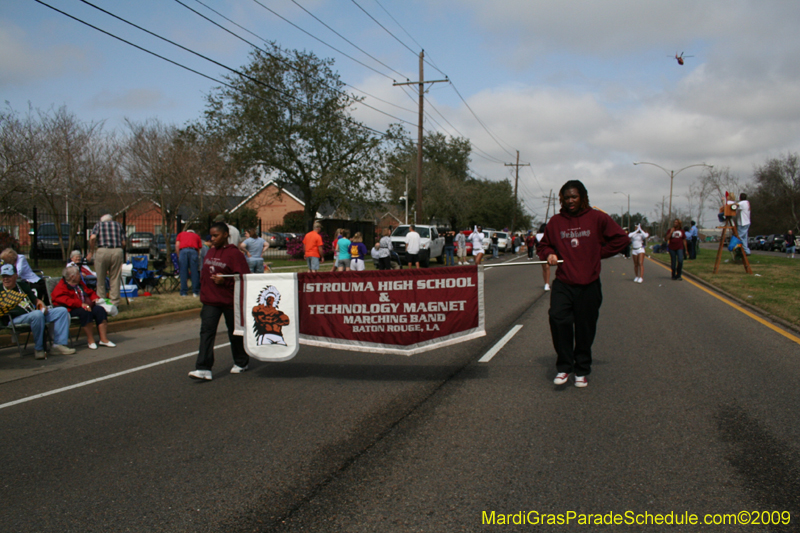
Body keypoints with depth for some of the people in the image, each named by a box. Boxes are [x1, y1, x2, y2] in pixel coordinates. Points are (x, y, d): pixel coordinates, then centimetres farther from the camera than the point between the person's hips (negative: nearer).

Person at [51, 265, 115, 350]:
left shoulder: (80, 284, 22)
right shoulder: (61, 287, -5)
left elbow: (90, 292, 33)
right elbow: (64, 300, -21)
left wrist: (95, 298, 9)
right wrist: (81, 304, -32)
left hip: (86, 306, 8)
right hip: (71, 310, -8)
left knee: (100, 309, -20)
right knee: (85, 312, -37)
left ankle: (104, 339, -22)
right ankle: (90, 340, -27)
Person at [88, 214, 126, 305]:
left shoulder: (98, 224, 16)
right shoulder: (118, 225, 22)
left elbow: (92, 238, -3)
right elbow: (123, 243, 12)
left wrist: (91, 252, 6)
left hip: (102, 251, -1)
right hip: (117, 252, 2)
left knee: (101, 280, 8)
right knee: (115, 279, 6)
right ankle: (114, 303, 4)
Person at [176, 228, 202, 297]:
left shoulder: (181, 234, 30)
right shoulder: (196, 236, 30)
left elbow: (177, 245, 16)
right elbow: (199, 248, 20)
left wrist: (178, 256, 18)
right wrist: (198, 256, 26)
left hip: (183, 250, 0)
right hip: (193, 251, 0)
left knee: (183, 272, 4)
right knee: (194, 272, 3)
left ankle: (184, 292, 5)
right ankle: (195, 292, 4)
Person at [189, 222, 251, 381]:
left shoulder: (234, 254, -12)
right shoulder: (210, 252, 10)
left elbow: (244, 277, -15)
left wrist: (225, 281, -24)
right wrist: (204, 290, 13)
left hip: (230, 301, -5)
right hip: (210, 300, 6)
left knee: (235, 332, 10)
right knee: (206, 331, -7)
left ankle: (241, 362, 30)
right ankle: (204, 369, -10)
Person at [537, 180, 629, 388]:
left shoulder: (597, 218, 2)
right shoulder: (555, 222, 8)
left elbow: (621, 238, 4)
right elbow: (543, 245, 20)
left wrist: (599, 252, -1)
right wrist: (549, 254, -1)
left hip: (589, 284, -1)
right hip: (563, 282, 1)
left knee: (585, 328, 5)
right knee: (557, 318, -19)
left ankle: (582, 370, 22)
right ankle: (564, 366, -4)